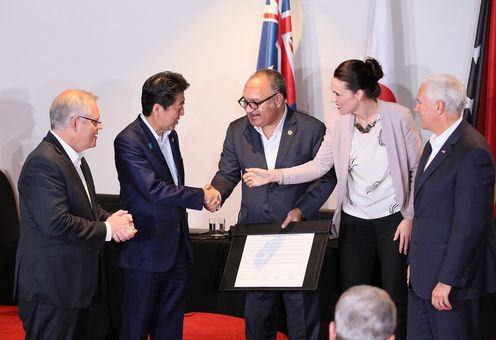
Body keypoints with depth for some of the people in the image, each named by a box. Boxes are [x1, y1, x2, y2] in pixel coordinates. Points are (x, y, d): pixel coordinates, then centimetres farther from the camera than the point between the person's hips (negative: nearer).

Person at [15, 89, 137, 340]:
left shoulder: (74, 158, 13)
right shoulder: (44, 163, -20)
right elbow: (57, 223, -28)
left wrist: (109, 219, -2)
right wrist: (108, 229, -17)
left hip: (76, 281, 10)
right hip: (50, 289, -10)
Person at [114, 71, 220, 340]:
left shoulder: (171, 135, 11)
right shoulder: (128, 141, -16)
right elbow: (154, 190, -23)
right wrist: (202, 196, -16)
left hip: (177, 250, 8)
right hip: (146, 254, -8)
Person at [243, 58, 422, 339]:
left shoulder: (399, 117, -11)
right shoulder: (341, 124, 0)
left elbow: (417, 170, -5)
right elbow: (319, 166, -4)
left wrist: (409, 218, -7)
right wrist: (273, 176, -14)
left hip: (393, 220, -4)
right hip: (354, 221, 4)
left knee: (396, 299, 0)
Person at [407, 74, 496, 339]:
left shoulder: (472, 152, -19)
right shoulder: (434, 145, 12)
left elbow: (470, 224, -22)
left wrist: (448, 280, -21)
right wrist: (415, 262, 17)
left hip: (452, 277, -9)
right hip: (424, 275, 9)